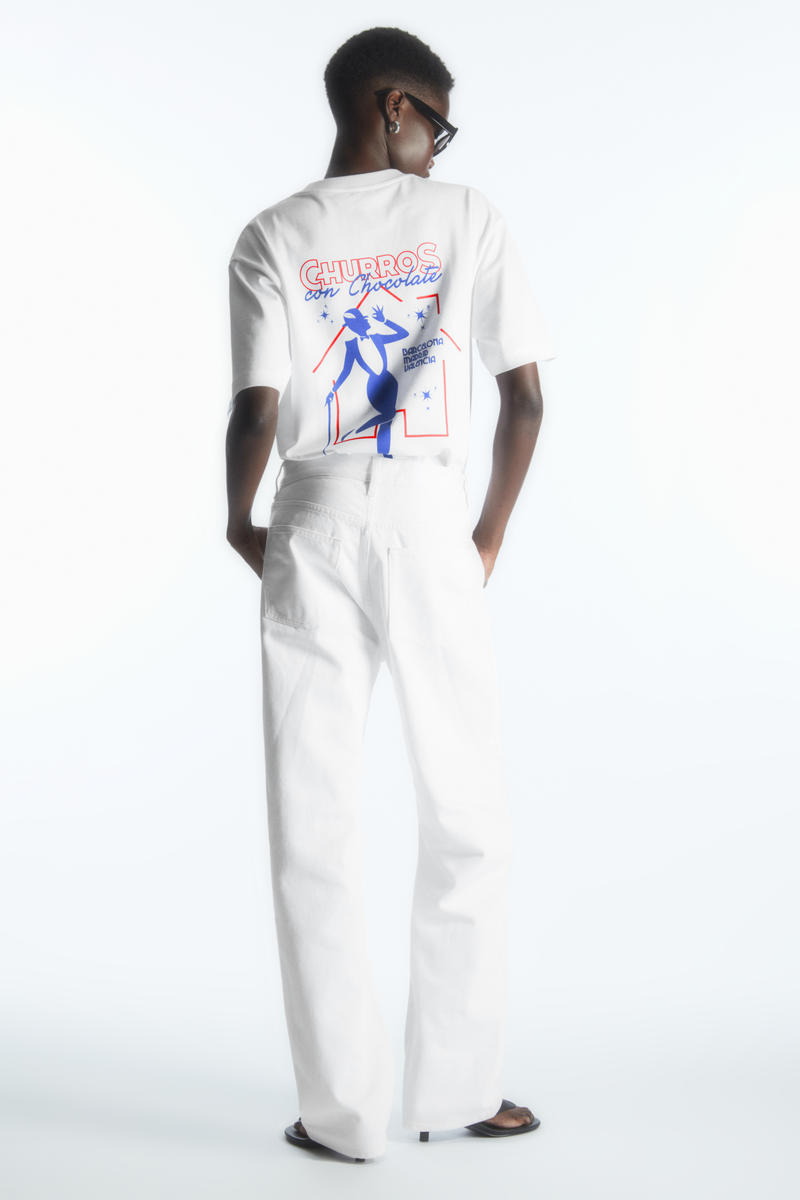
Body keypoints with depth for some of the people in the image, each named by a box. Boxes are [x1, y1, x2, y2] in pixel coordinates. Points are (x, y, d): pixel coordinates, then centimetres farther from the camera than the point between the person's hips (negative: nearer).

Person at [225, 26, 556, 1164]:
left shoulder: (273, 238, 1)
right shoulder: (465, 217, 2)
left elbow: (256, 410, -8)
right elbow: (525, 397, -2)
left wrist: (238, 521, 9)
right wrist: (489, 538, 8)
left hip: (314, 529, 1)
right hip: (429, 524, 0)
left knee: (314, 827, 5)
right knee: (464, 819, 10)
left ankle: (344, 1110, 10)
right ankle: (458, 1090, 17)